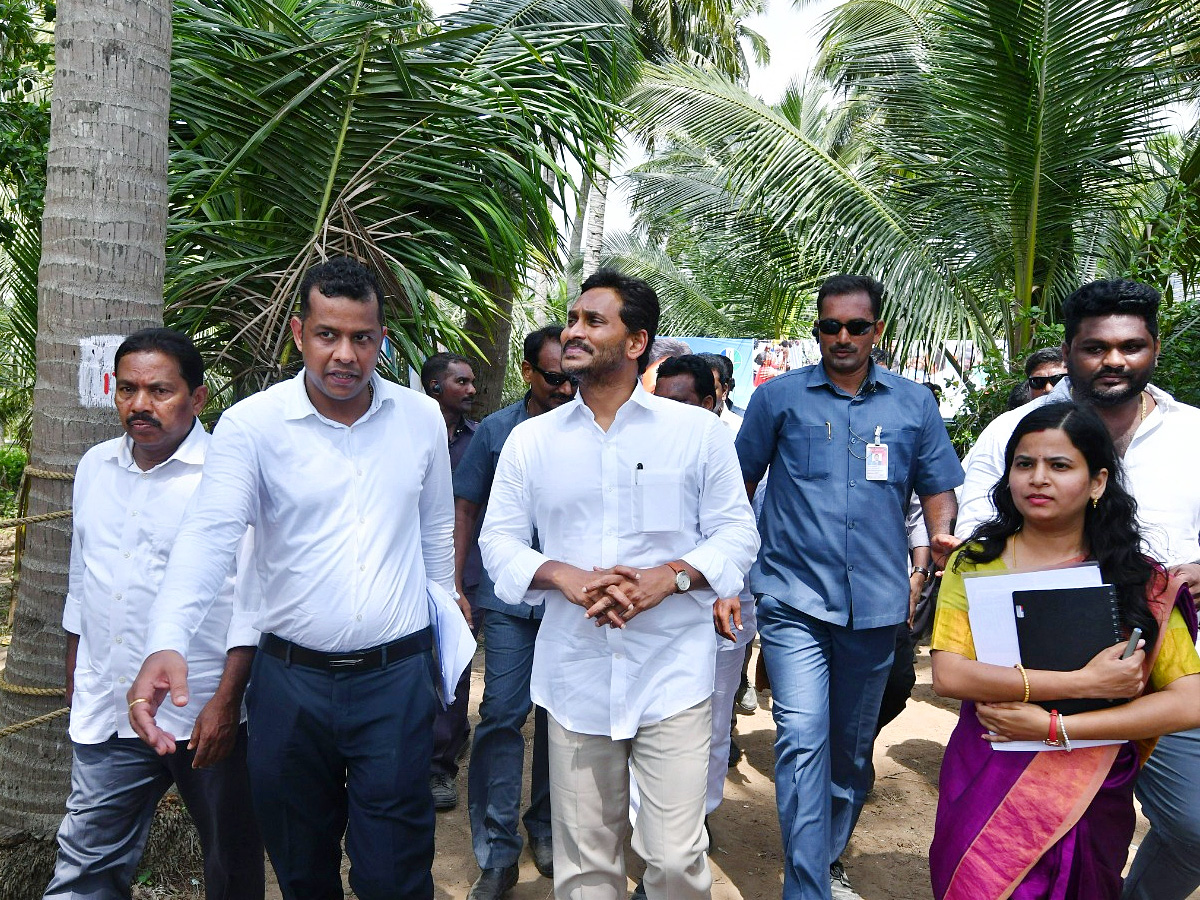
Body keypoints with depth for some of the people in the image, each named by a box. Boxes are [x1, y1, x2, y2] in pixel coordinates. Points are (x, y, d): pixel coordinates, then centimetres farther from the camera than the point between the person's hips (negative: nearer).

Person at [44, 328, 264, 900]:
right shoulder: (94, 467, 9)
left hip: (205, 714, -5)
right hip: (105, 717, 5)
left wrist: (225, 701, -16)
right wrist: (74, 678, 21)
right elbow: (81, 580, 19)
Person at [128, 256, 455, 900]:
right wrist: (167, 643, -34)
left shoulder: (422, 418, 1)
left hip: (398, 677, 1)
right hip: (290, 679, 0)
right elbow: (207, 536, -19)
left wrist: (442, 622, 17)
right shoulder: (251, 424, -8)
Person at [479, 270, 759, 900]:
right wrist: (565, 576, -13)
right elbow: (499, 540, 6)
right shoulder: (530, 439, 6)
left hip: (672, 676, -1)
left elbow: (736, 533, 2)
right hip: (574, 677, 2)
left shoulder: (698, 431, 1)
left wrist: (671, 576, -16)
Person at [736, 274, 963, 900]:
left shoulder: (914, 403, 7)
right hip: (794, 597, -2)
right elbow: (740, 485, 8)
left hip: (876, 603, 3)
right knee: (802, 740, -16)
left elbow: (937, 489, 13)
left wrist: (941, 539, -8)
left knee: (852, 748, 17)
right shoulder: (778, 397, 2)